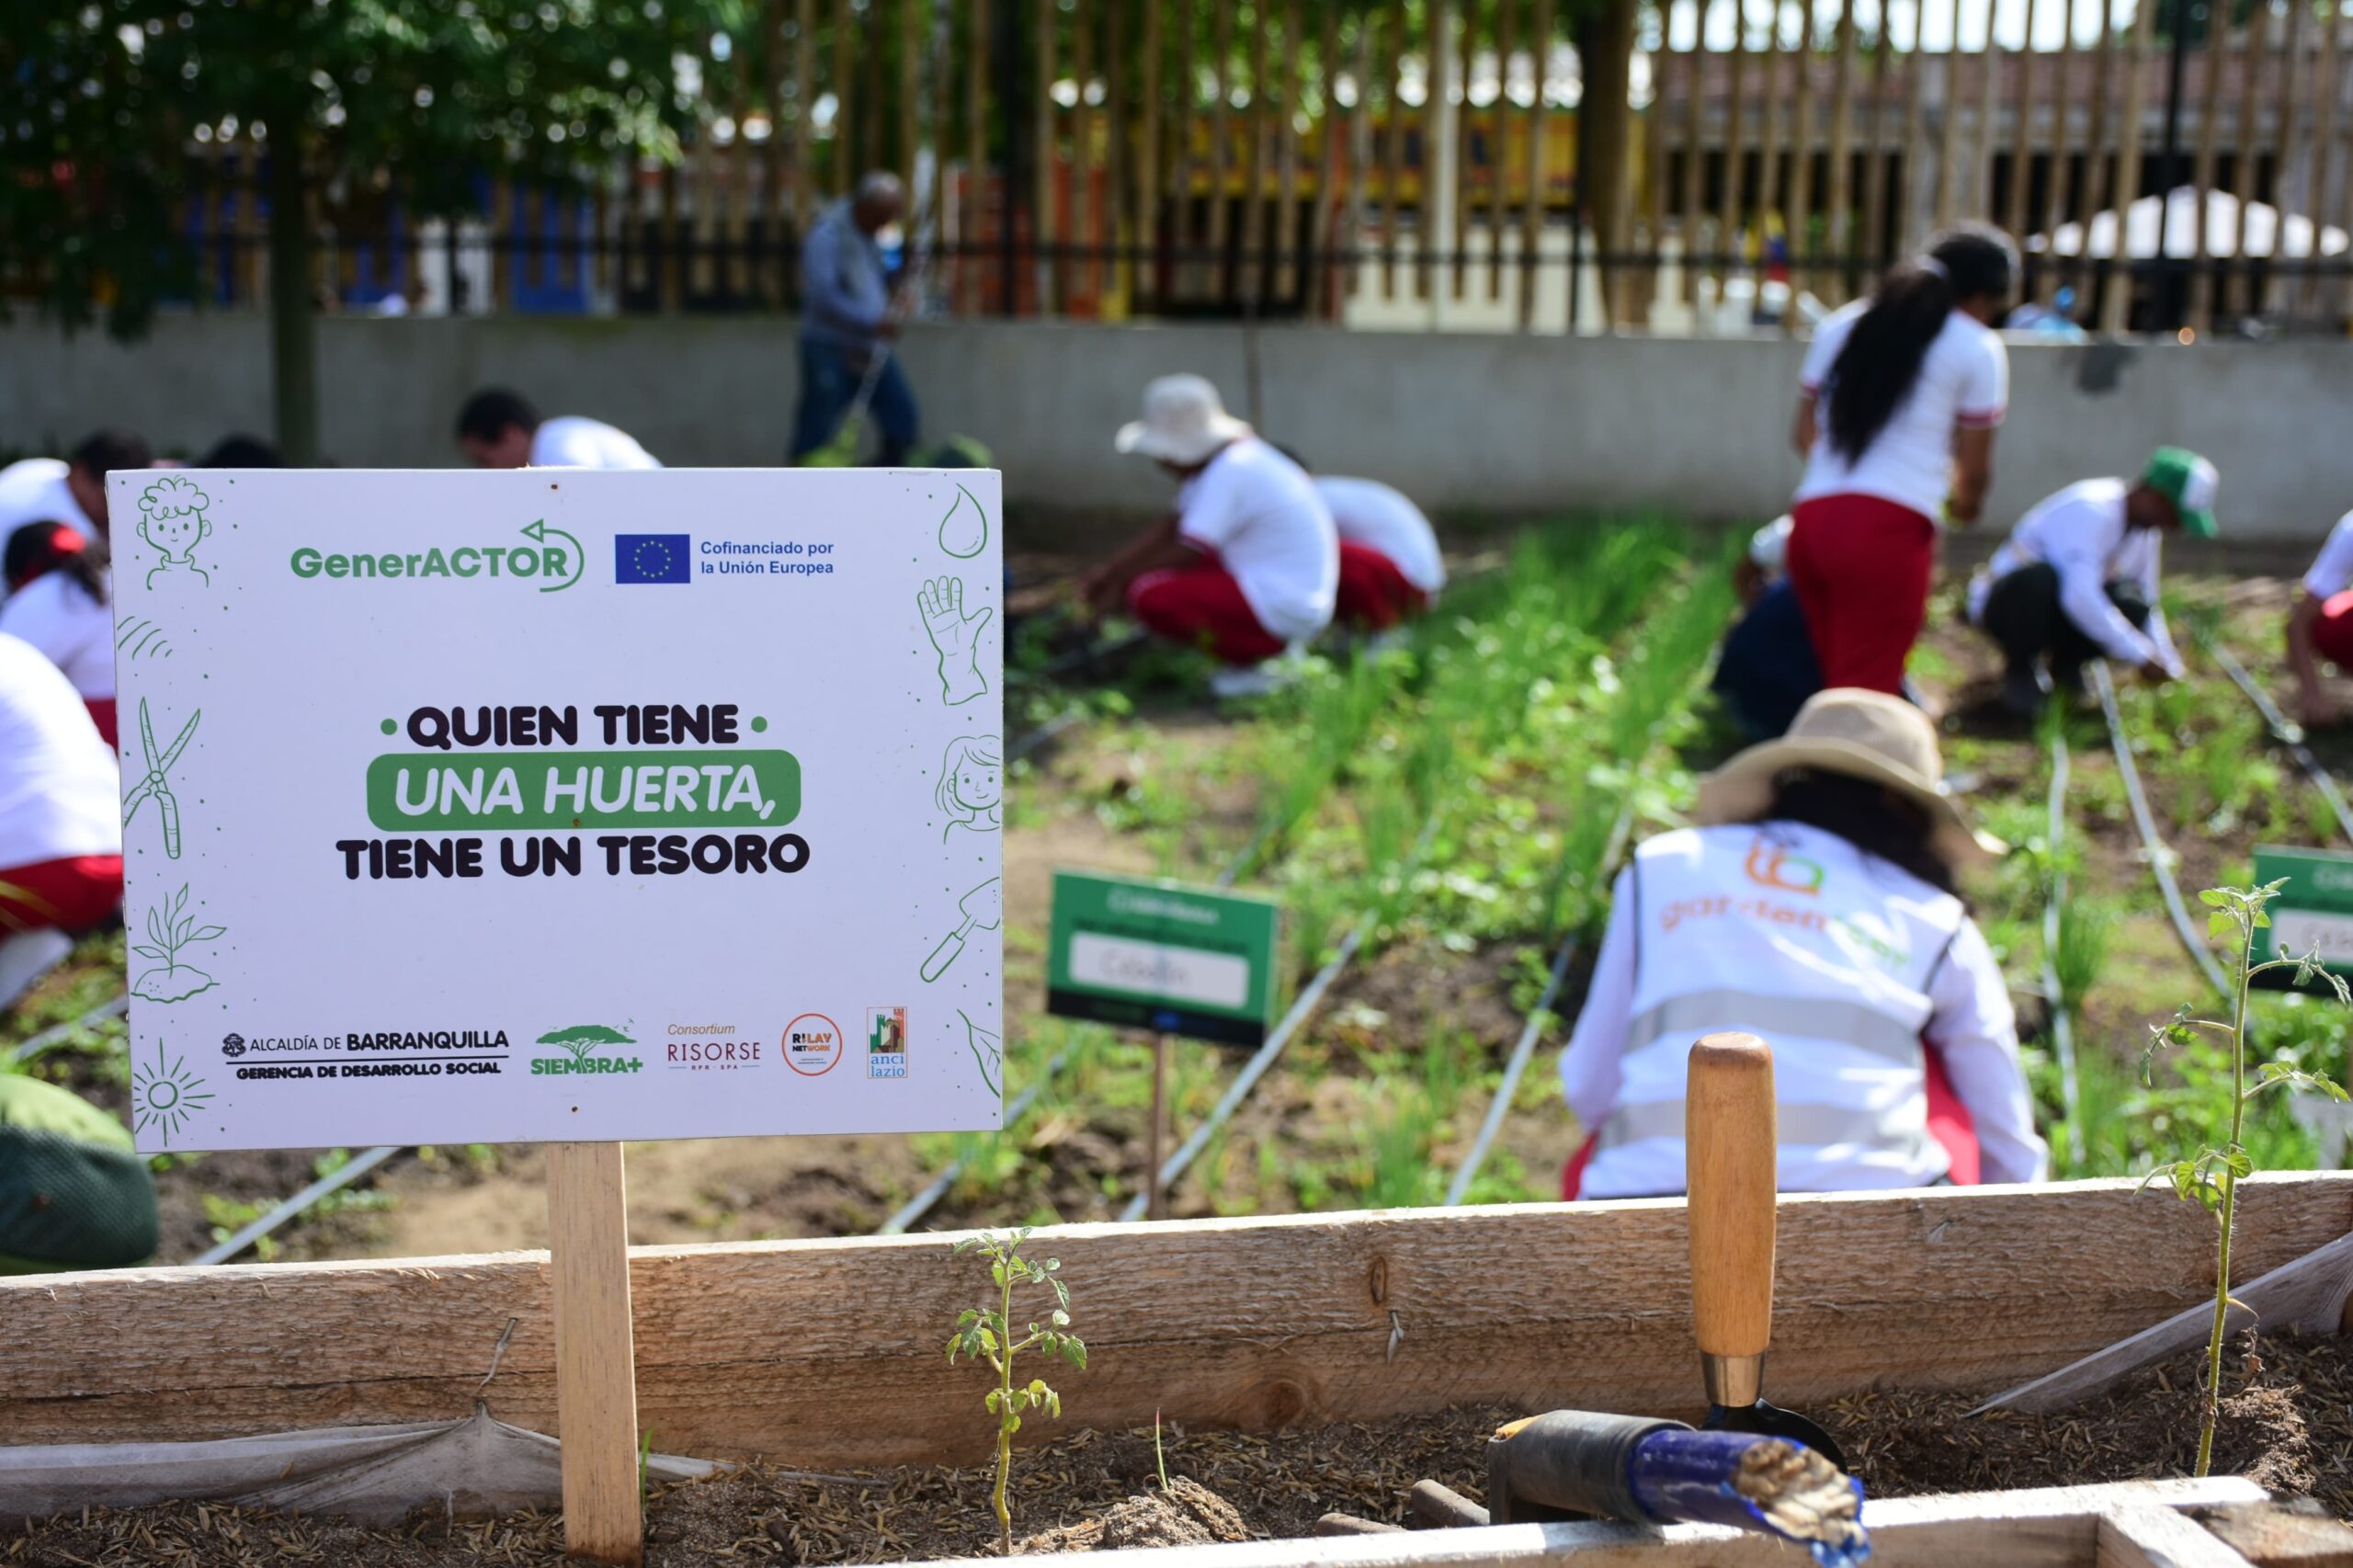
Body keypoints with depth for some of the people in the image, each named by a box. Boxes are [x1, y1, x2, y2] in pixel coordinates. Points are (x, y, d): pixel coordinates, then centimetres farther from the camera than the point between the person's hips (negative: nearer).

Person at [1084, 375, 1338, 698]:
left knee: (1149, 596, -20)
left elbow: (1188, 554, -18)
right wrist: (1109, 569, 10)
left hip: (1281, 611, -11)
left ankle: (1246, 663, -8)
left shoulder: (1233, 471, -18)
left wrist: (1119, 585, -6)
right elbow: (1171, 526, 16)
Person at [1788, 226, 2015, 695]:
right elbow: (1974, 470, 7)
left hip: (1811, 518, 6)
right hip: (1888, 531, -6)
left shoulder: (1841, 325, 19)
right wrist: (1963, 504, 29)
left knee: (1841, 687, 16)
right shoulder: (1977, 348, 4)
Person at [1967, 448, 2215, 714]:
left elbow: (2147, 603, 8)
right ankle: (2019, 670, -13)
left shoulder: (2148, 531, 0)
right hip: (2007, 601, -7)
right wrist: (2140, 656, -37)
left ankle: (2065, 662, 5)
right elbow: (2079, 597, -40)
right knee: (2042, 580, -42)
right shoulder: (2090, 510, -28)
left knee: (2133, 609, -24)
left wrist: (2169, 667, -6)